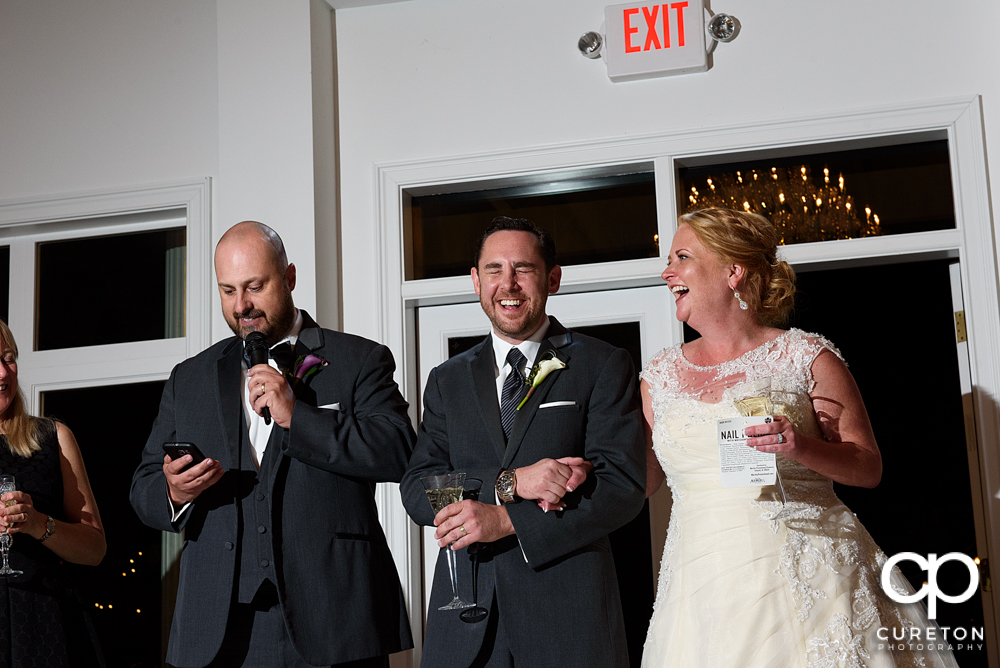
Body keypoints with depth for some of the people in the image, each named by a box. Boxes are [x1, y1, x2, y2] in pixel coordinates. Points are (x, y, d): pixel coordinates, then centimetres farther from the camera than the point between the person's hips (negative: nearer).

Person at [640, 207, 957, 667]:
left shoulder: (806, 357, 0)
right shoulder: (660, 375, 11)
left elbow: (869, 467, 0)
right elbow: (640, 479, 17)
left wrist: (804, 448, -18)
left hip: (806, 573, -3)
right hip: (703, 590, 3)